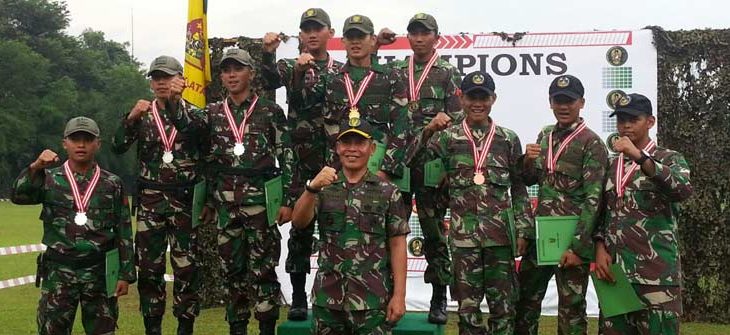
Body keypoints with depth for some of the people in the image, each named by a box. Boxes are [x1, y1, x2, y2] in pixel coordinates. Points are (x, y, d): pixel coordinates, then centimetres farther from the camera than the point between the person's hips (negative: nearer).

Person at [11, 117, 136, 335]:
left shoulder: (112, 184, 5)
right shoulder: (49, 179, 4)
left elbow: (124, 232, 5)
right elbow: (18, 196, -14)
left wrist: (125, 274, 0)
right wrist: (35, 168, -29)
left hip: (99, 272, 0)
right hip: (58, 272, 0)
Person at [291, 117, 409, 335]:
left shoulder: (388, 192, 2)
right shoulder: (324, 188, 6)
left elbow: (397, 244, 0)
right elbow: (298, 222, -8)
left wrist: (399, 295, -7)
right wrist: (312, 188, -25)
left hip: (372, 300, -2)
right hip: (327, 298, 2)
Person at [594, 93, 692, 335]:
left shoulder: (670, 159, 3)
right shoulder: (611, 164, 16)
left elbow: (683, 190, -19)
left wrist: (639, 157, -26)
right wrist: (600, 249, 0)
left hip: (657, 271, -4)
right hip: (613, 268, 4)